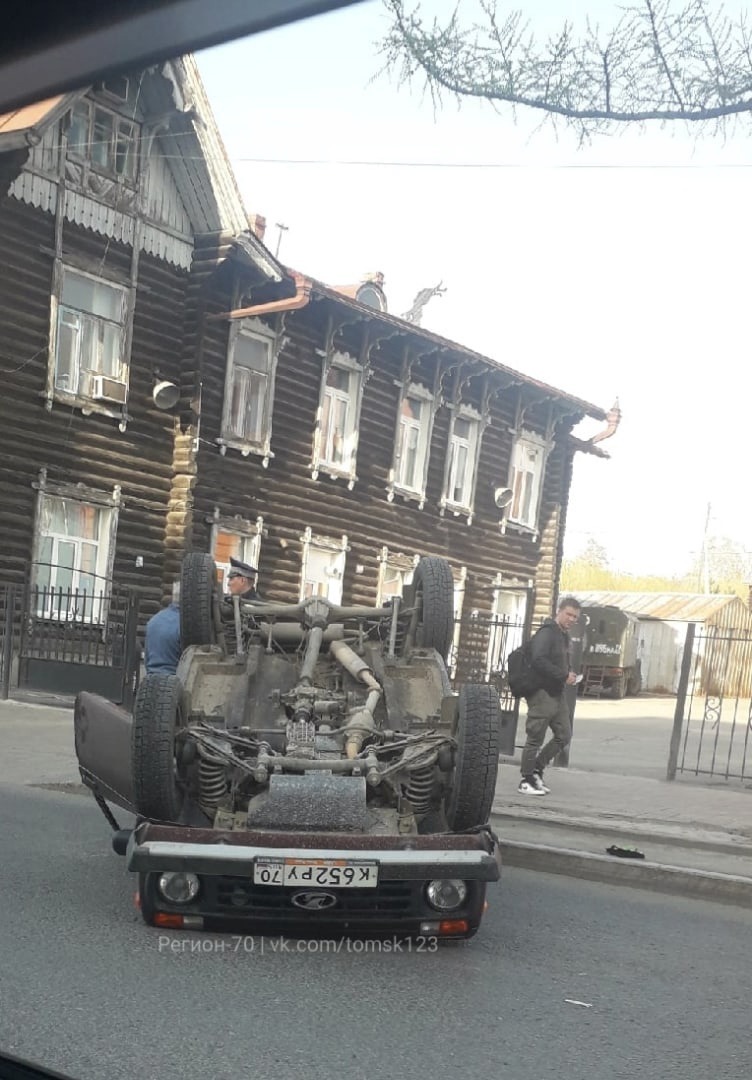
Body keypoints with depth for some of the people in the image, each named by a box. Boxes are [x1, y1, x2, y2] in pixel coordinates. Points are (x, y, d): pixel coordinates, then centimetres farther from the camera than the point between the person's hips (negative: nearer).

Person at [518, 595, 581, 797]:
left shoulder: (564, 635, 16)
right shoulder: (547, 633, -13)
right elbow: (538, 661, -24)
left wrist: (569, 674, 6)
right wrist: (564, 676, -20)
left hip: (558, 693, 9)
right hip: (542, 692, -9)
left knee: (564, 735, 11)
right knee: (535, 739, -2)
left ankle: (536, 769, 23)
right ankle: (526, 780, 7)